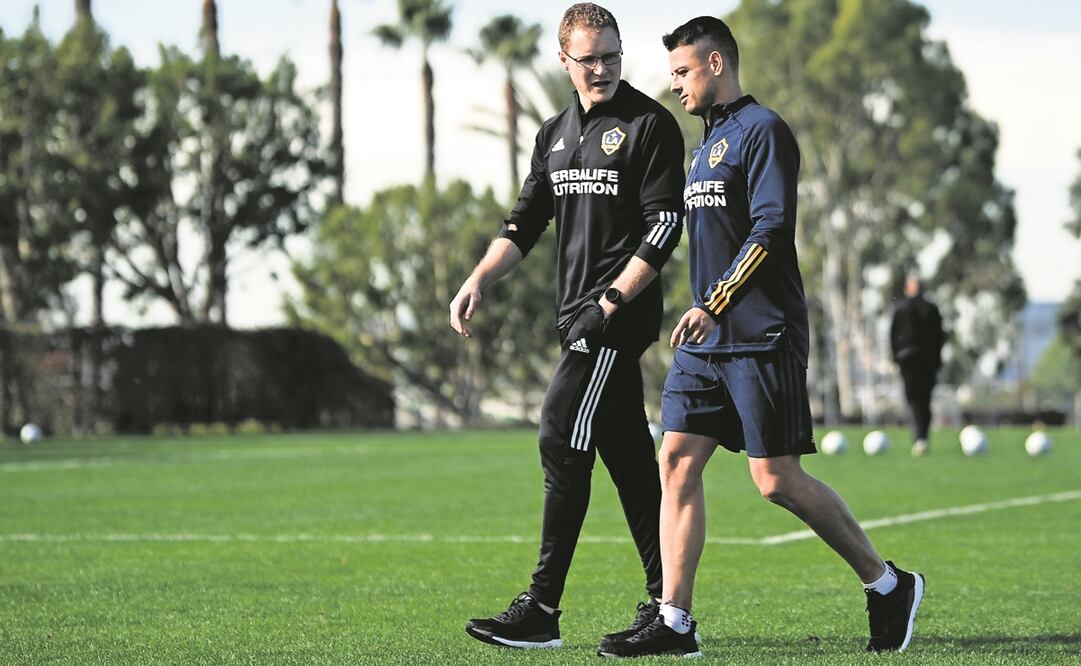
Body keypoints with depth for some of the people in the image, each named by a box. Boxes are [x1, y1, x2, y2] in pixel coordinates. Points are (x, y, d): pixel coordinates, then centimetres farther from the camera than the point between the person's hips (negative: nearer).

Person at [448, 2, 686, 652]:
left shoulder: (650, 124, -6)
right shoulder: (555, 134, 16)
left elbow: (665, 226, -11)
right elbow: (526, 221, 18)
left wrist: (609, 303, -17)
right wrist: (479, 280, 3)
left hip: (621, 314, -7)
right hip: (580, 317, 7)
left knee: (562, 443, -11)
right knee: (628, 457, 8)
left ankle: (542, 610, -9)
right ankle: (666, 606, 12)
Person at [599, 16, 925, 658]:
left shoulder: (763, 130, -9)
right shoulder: (711, 139, 19)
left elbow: (772, 228, -18)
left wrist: (714, 304, -21)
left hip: (762, 339, -9)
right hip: (706, 340, 9)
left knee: (777, 479, -7)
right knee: (678, 462, -1)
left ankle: (891, 586, 10)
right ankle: (674, 623, 0)